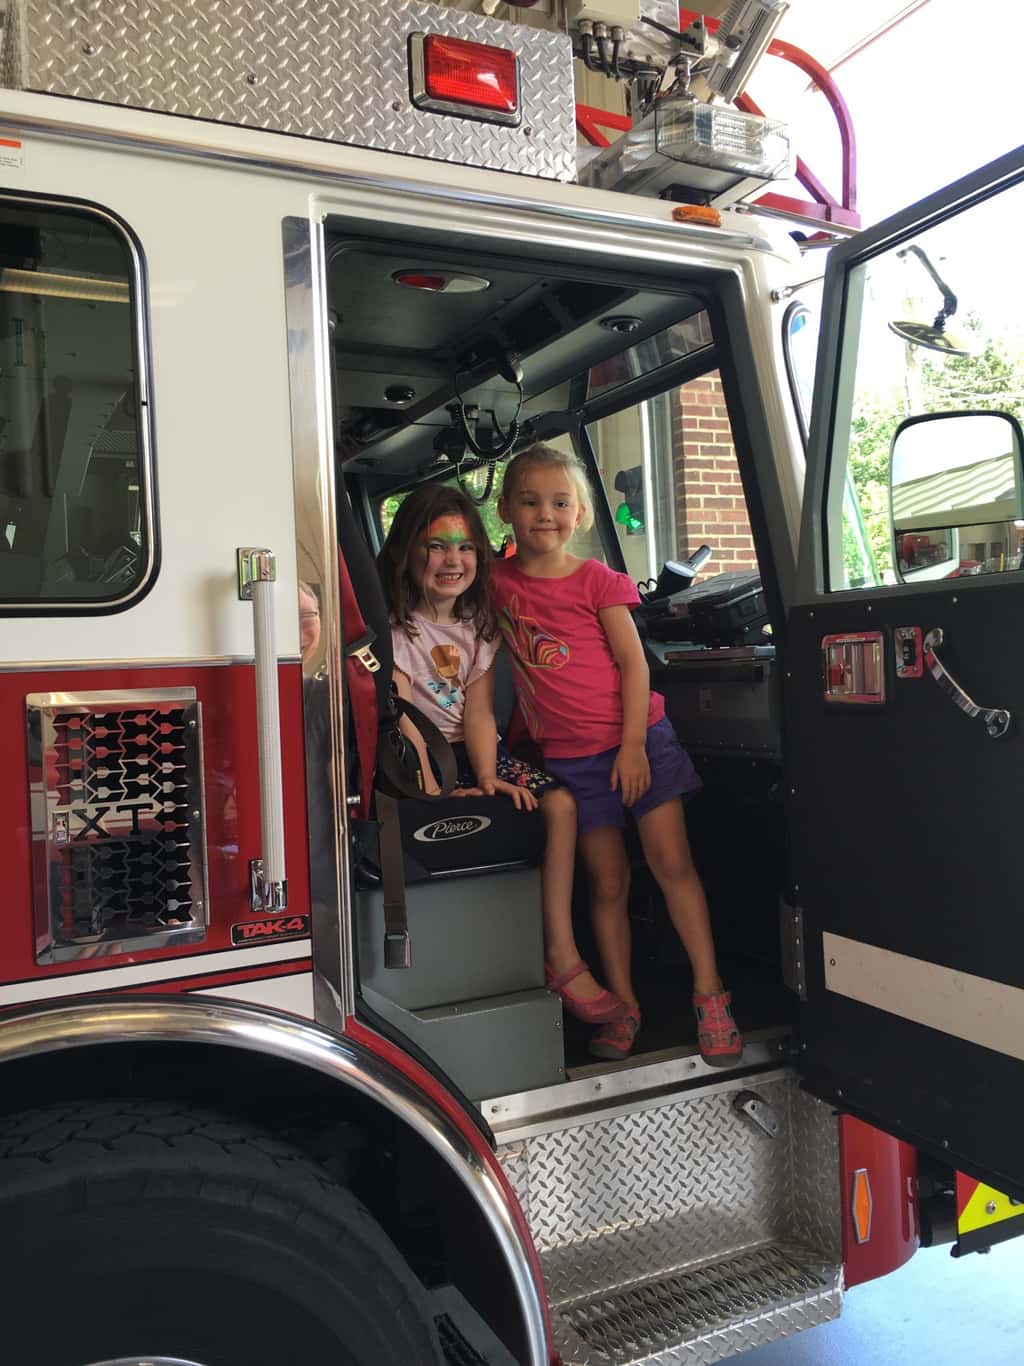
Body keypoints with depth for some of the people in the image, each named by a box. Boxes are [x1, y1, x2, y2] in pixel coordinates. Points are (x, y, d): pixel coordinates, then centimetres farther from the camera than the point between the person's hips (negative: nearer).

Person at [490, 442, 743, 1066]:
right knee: (608, 881, 6)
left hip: (638, 738, -2)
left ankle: (710, 994, 8)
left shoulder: (598, 581, -4)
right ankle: (622, 1005, 17)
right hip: (569, 755, 2)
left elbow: (633, 664, -6)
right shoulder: (498, 581, 4)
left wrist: (634, 745, -12)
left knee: (672, 862, -2)